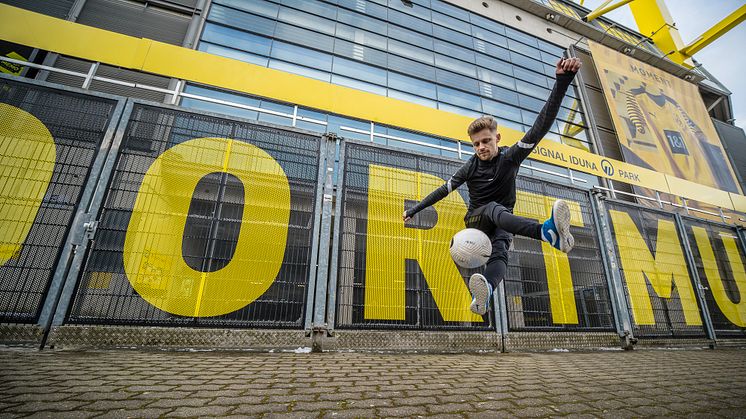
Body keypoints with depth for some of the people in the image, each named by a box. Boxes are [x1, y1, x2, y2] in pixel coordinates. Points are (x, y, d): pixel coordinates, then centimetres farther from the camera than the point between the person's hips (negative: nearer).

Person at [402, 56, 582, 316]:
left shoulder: (510, 157, -5)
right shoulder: (472, 166, -2)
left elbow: (540, 127, -17)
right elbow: (445, 189, 5)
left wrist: (562, 82, -27)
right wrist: (414, 210, 7)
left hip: (503, 220, 1)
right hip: (476, 218, 0)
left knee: (500, 251, -34)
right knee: (494, 208, -37)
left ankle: (483, 294, -66)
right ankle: (547, 232, -67)